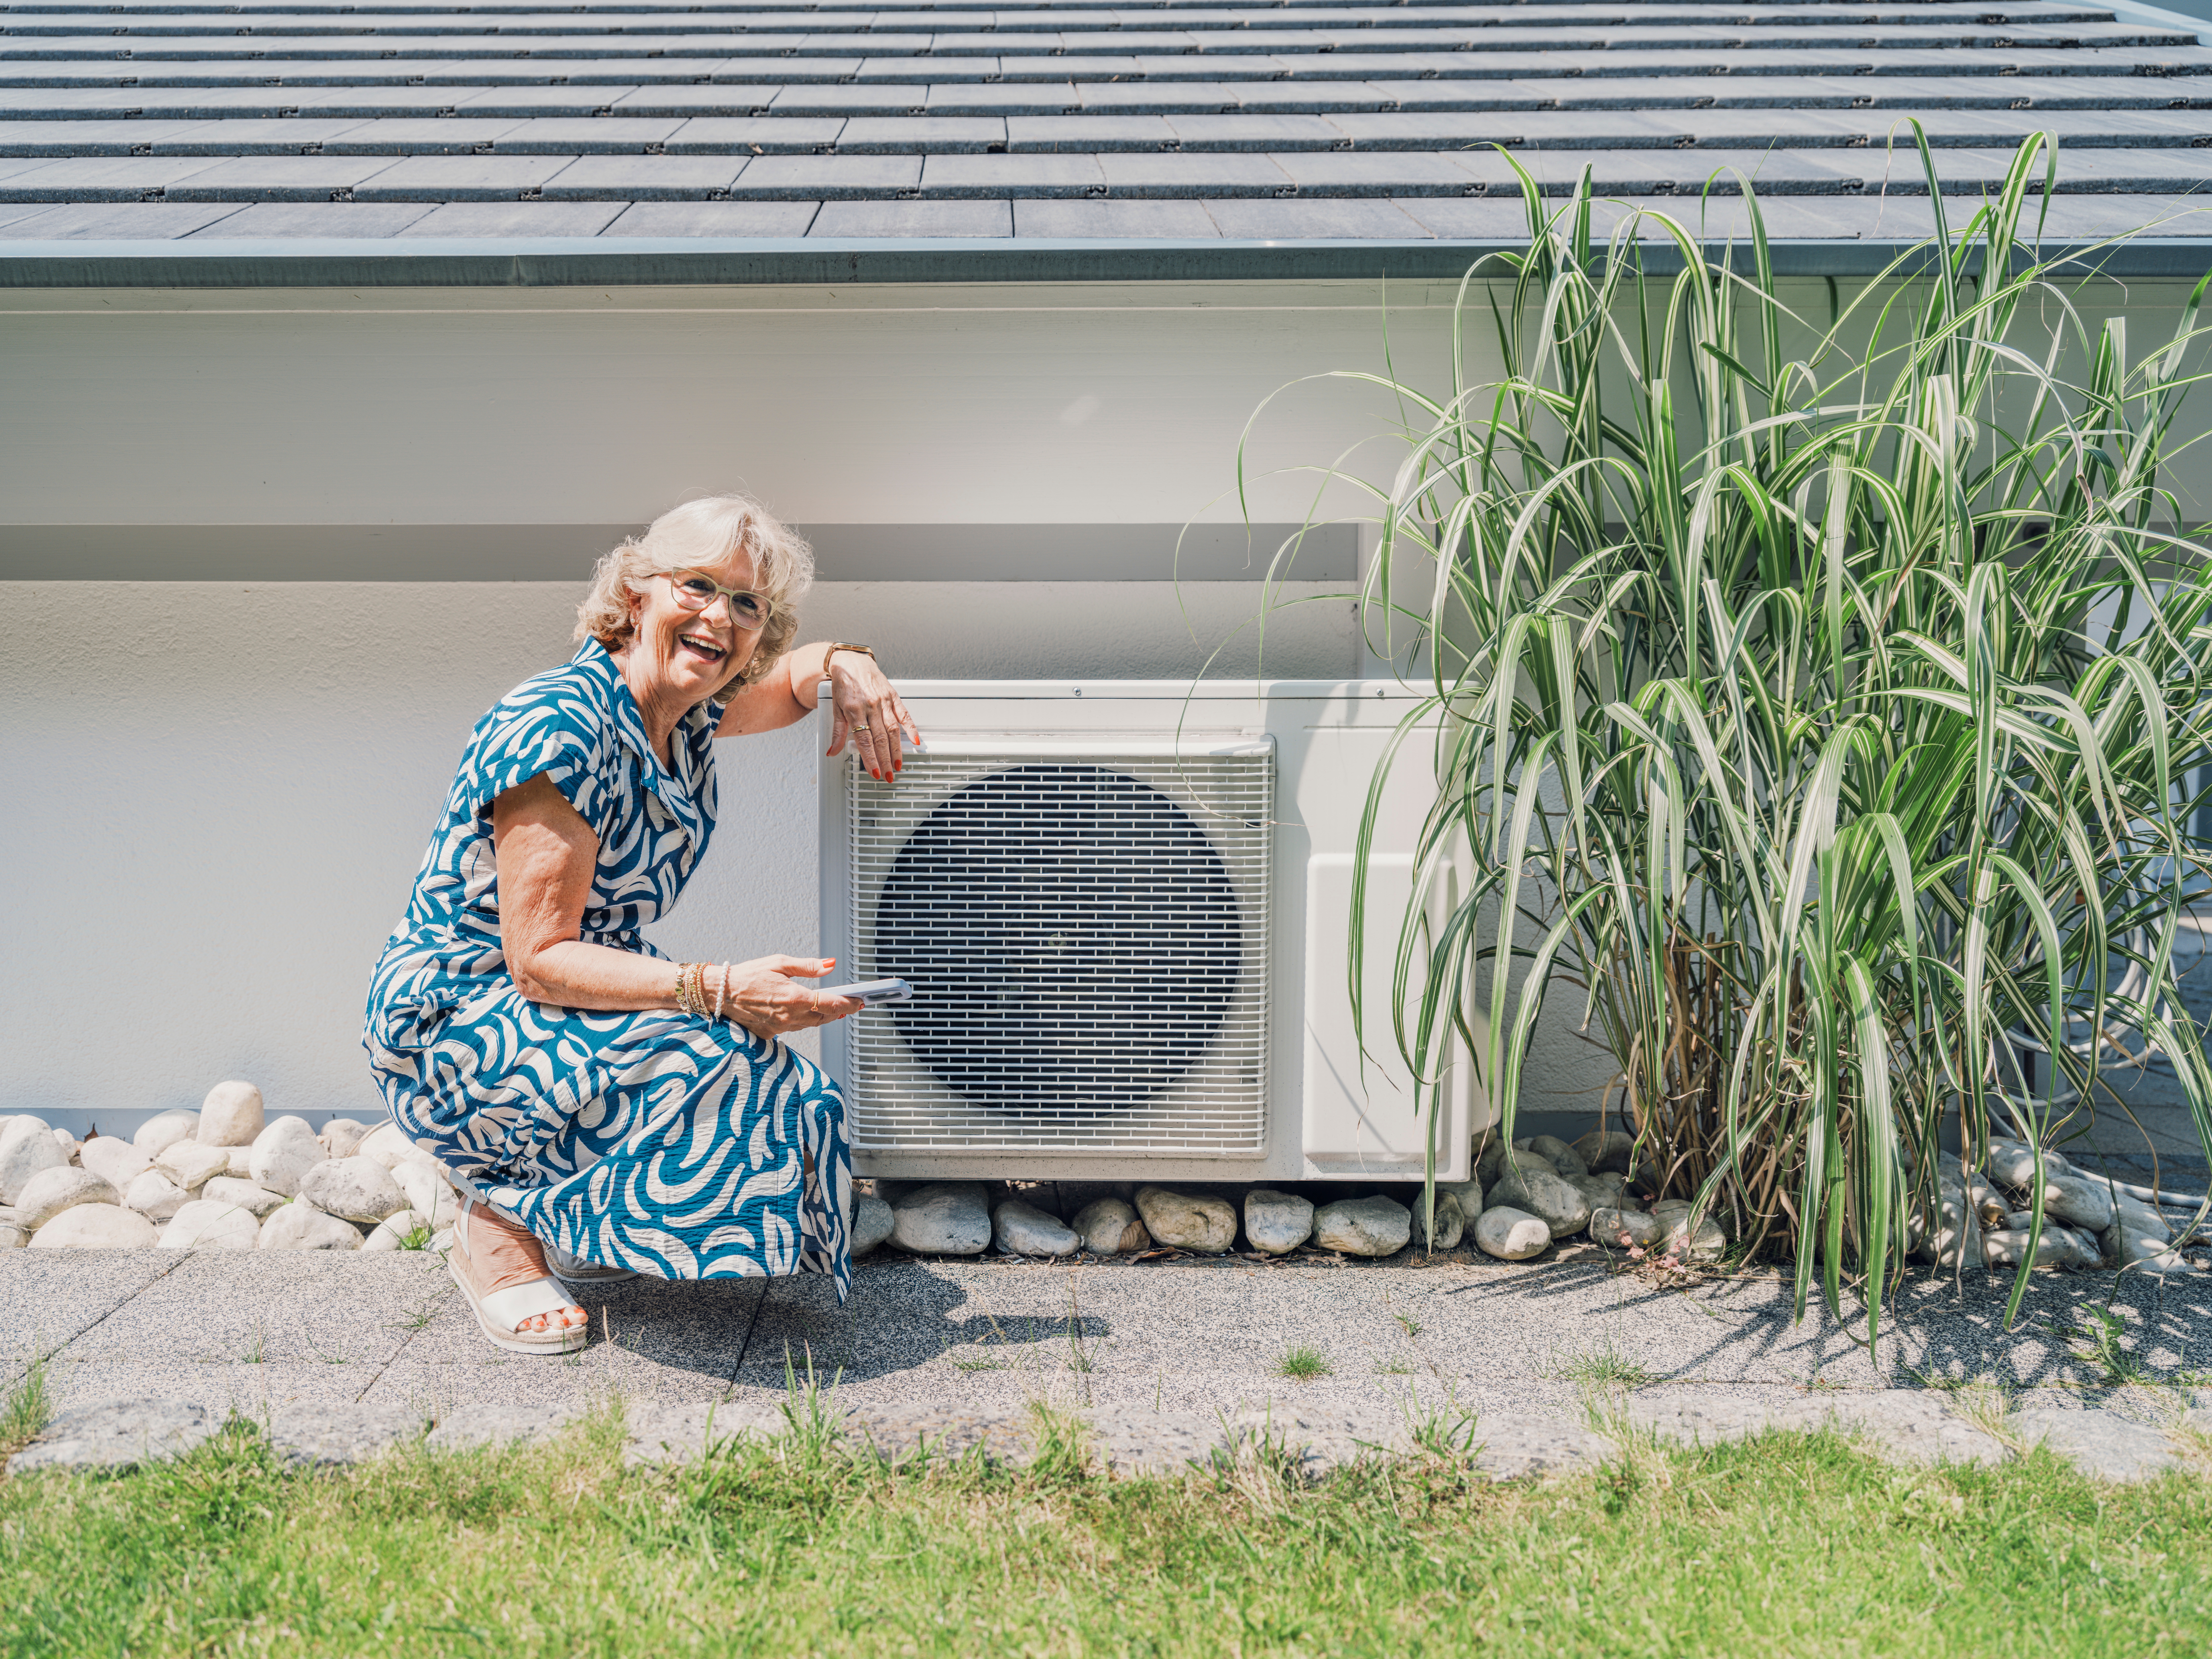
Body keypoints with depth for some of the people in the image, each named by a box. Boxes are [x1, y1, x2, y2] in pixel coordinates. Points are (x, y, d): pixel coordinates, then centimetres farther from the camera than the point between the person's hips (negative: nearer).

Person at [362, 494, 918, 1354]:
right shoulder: (558, 728, -24)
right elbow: (540, 961, -25)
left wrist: (847, 666, -1)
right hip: (450, 1026, -8)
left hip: (562, 1017, 8)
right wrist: (717, 989, -34)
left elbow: (797, 673, 23)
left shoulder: (690, 714, 1)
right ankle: (502, 1223, -8)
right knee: (711, 1063, -32)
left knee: (791, 1092, -13)